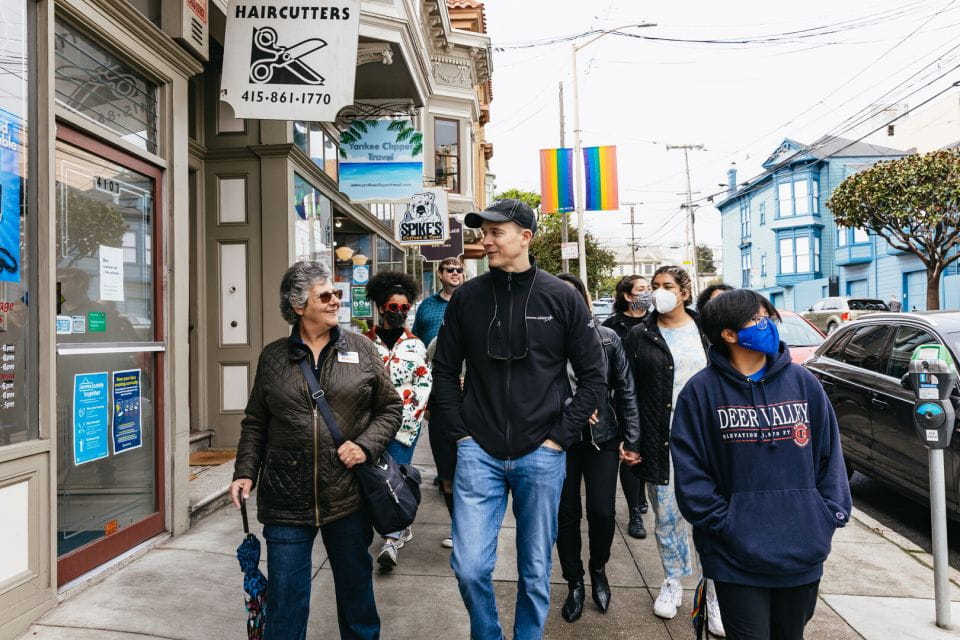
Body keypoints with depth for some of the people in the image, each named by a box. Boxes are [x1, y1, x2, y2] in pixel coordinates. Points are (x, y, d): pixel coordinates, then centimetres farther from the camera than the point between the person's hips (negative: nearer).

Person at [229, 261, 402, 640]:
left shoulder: (360, 349, 2)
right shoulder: (272, 357, 5)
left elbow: (390, 407, 5)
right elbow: (255, 423, 10)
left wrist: (366, 445, -9)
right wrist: (245, 472, 0)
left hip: (348, 494, 0)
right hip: (286, 500, 0)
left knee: (356, 590, 16)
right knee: (285, 598, 7)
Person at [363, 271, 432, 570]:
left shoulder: (416, 345, 3)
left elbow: (424, 385, -1)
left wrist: (405, 422, -9)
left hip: (405, 423, -2)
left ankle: (392, 539, 2)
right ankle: (402, 526, 29)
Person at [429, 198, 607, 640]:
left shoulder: (562, 298, -2)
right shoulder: (466, 297, 1)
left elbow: (594, 377, 1)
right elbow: (445, 370, 8)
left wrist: (560, 435, -5)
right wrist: (459, 433, 1)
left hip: (541, 455, 0)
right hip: (478, 453, 1)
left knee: (536, 571, 13)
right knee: (469, 567, 1)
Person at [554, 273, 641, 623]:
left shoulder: (607, 338, -2)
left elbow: (626, 390, 2)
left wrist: (631, 440, 0)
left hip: (602, 437, 1)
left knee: (602, 512, 4)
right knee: (566, 513, 7)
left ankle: (598, 570, 34)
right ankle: (575, 583, 29)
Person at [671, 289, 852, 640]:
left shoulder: (803, 382, 1)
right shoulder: (702, 390, -10)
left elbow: (829, 453, 6)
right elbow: (688, 466, -10)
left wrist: (832, 514, -1)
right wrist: (721, 521, -14)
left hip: (803, 552, 4)